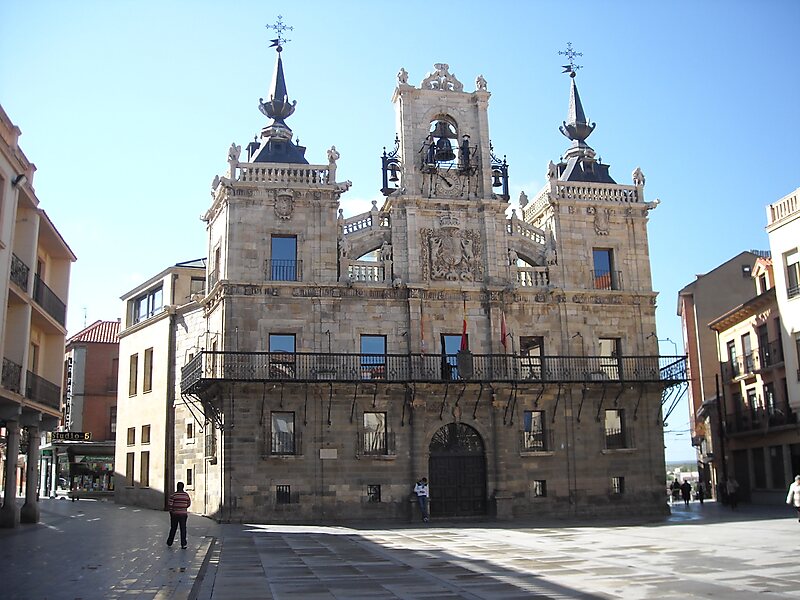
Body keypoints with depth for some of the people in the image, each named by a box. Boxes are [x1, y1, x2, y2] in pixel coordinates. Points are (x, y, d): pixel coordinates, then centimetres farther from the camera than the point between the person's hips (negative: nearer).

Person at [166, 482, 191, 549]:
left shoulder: (173, 495, -10)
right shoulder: (186, 495, 0)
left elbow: (169, 505, -12)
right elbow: (189, 504, 13)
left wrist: (170, 511, 5)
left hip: (175, 514, -1)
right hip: (183, 514, 1)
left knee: (173, 529, 15)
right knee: (183, 529, 1)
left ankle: (169, 542, 29)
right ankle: (183, 544, -7)